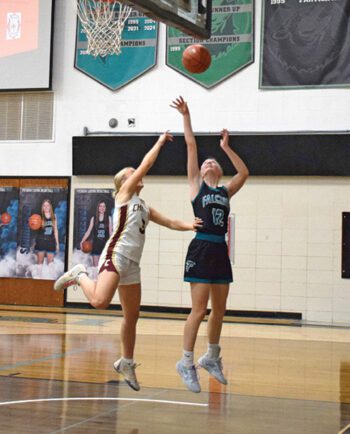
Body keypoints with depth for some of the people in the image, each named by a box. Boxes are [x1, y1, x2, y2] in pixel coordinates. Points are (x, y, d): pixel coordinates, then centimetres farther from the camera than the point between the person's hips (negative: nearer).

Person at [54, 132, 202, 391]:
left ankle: (126, 363, 27)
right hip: (116, 255, -8)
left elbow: (170, 222, 22)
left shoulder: (144, 207, 24)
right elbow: (146, 164, 0)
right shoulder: (124, 193, 4)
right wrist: (160, 141, 9)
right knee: (100, 302, -28)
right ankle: (80, 276, 2)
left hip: (132, 263, 8)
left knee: (132, 316, 13)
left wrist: (188, 226, 3)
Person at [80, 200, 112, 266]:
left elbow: (110, 232, 5)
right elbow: (89, 231, 5)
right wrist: (82, 241, -4)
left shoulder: (108, 218, 4)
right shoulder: (93, 218, 5)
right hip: (96, 244, 1)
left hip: (105, 244, -1)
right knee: (95, 266, -1)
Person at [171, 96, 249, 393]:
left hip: (220, 252, 5)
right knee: (199, 310, -7)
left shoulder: (226, 191, 17)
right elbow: (191, 145, 4)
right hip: (201, 249, -5)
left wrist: (226, 148, 21)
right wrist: (186, 116, 3)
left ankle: (212, 358, 26)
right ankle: (187, 363, 3)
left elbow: (244, 173, 17)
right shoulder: (196, 185, 6)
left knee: (219, 310, 11)